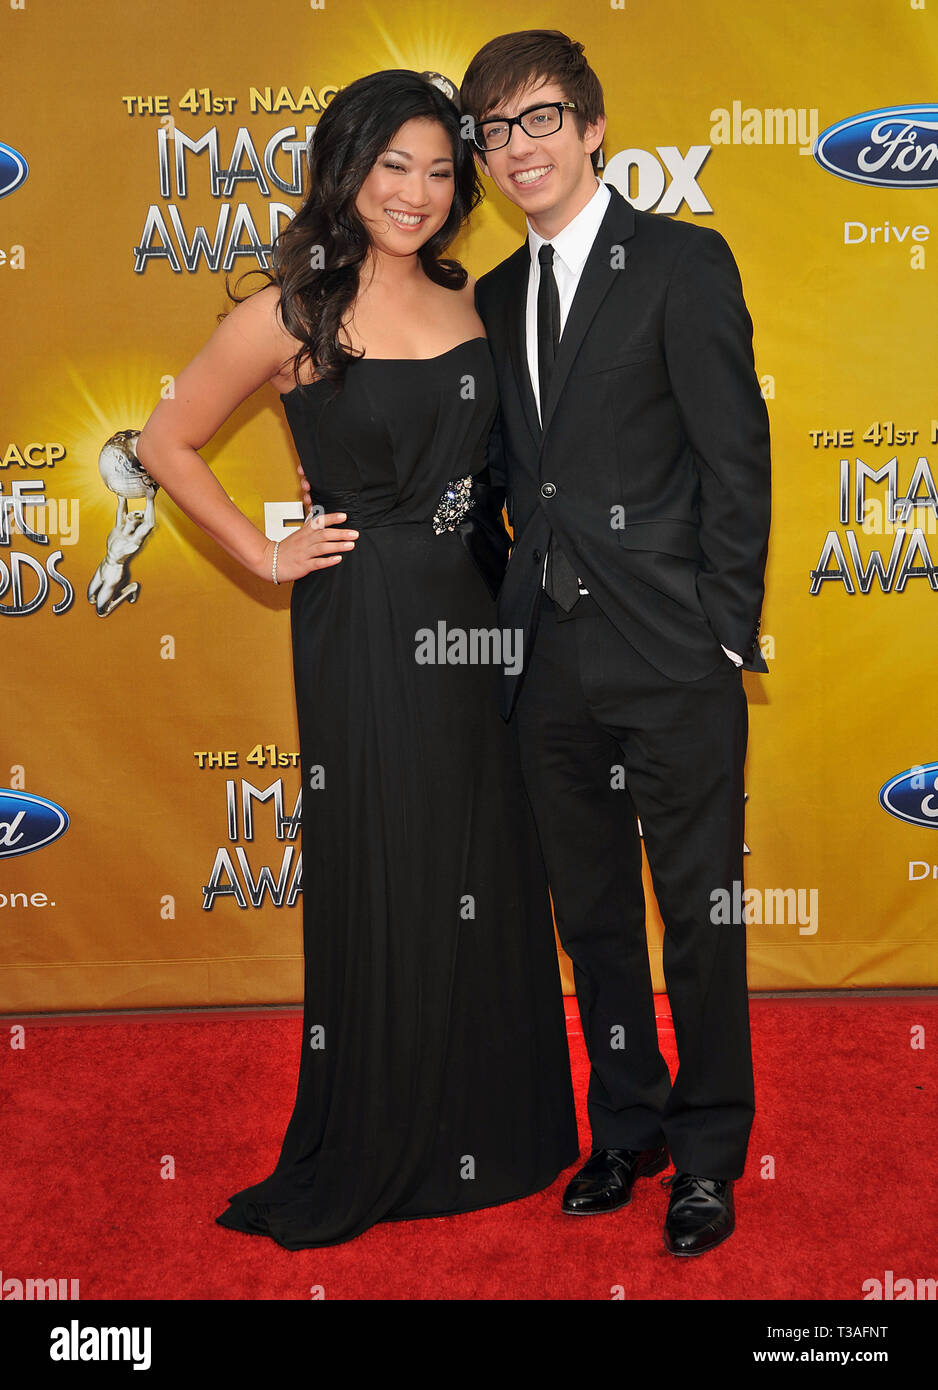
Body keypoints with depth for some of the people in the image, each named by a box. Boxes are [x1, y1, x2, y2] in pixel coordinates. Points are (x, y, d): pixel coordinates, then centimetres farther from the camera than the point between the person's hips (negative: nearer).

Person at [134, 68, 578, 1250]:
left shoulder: (467, 302, 8)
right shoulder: (290, 315, -7)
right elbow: (166, 444, 0)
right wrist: (266, 555, -3)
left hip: (474, 616, 5)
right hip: (366, 629, -5)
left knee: (490, 880, 12)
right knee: (384, 890, 3)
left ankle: (494, 1133, 30)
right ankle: (367, 1162, 22)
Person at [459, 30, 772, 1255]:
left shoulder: (683, 262, -4)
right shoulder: (498, 297, 14)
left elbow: (735, 457, -8)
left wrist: (726, 638, -11)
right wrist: (519, 612, 5)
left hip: (672, 659, -6)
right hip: (554, 660, 6)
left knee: (701, 917, 4)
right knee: (592, 916, 15)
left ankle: (709, 1153, 21)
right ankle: (626, 1130, 31)